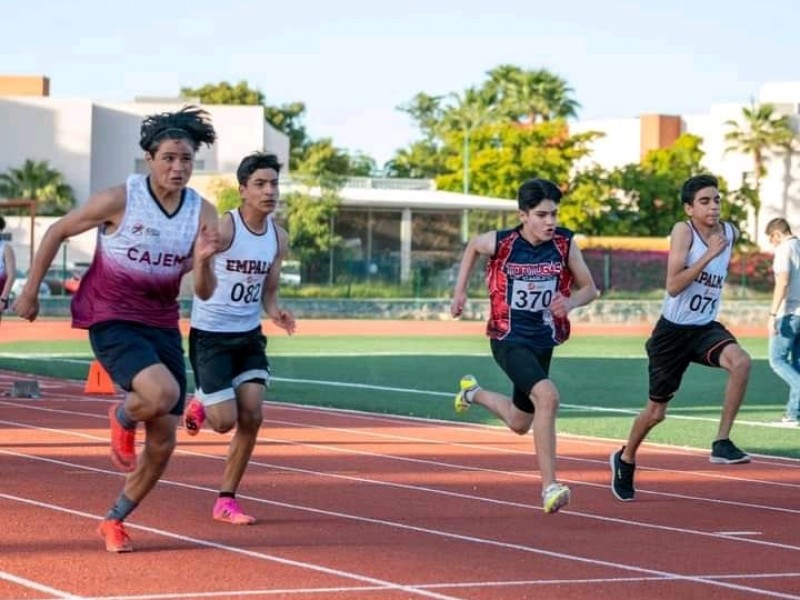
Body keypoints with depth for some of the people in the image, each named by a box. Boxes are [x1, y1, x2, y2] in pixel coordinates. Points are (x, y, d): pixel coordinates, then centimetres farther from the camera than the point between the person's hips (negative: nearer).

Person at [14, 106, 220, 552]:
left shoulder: (203, 214, -4)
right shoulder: (119, 201, -15)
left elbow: (205, 293, -5)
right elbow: (58, 232, -1)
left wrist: (203, 261, -26)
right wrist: (31, 291, 2)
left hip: (163, 327, 5)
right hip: (112, 322, -5)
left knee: (164, 443, 5)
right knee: (163, 393, -32)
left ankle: (115, 521, 26)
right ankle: (123, 419, 4)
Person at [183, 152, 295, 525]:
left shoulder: (279, 239, 3)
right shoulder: (222, 229, -17)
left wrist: (276, 313, -8)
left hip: (249, 336, 6)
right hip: (210, 336, -5)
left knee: (251, 416, -5)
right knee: (225, 421, -8)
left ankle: (226, 501, 8)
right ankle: (200, 403, 31)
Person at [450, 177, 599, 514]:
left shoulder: (565, 245, -9)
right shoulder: (501, 243, -13)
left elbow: (589, 289, 2)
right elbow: (472, 247, 10)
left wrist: (570, 302, -19)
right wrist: (460, 291, 9)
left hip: (544, 341, 5)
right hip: (509, 338, -5)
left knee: (519, 424, 19)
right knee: (547, 395, -30)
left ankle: (474, 393, 50)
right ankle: (549, 487, -27)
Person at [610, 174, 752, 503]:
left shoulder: (729, 233, 0)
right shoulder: (683, 231, -17)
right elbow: (673, 286, -27)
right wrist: (709, 254, -31)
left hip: (706, 328, 4)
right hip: (673, 331, -4)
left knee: (741, 361, -30)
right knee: (656, 411, 10)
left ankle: (721, 443, -21)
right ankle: (625, 459, 39)